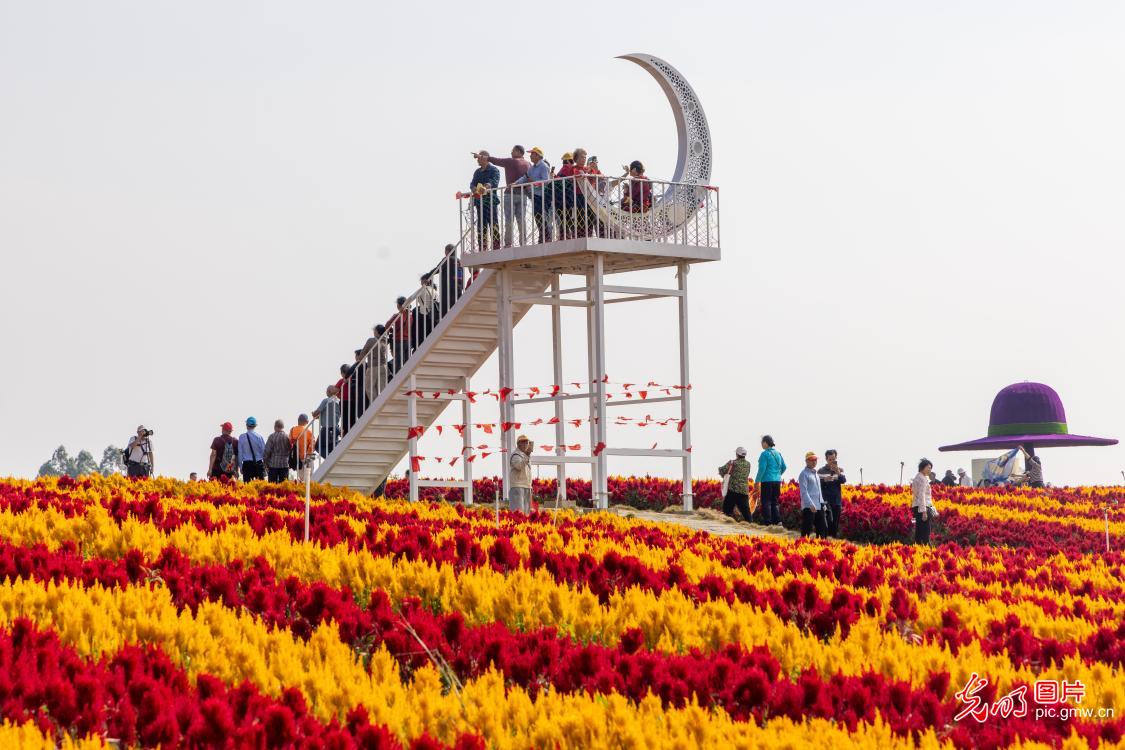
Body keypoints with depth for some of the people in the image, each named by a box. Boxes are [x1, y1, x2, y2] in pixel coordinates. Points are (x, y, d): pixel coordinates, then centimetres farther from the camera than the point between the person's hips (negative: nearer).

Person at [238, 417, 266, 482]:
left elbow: (240, 452, 1)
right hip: (258, 464, 0)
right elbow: (264, 451, -1)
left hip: (246, 464, 0)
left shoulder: (242, 437, -3)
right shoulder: (259, 437, -5)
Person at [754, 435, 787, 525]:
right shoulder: (778, 453, 11)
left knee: (766, 502, -2)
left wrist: (757, 481, -10)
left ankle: (768, 522, -6)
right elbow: (784, 467, 16)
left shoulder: (765, 454, -10)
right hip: (777, 481, 7)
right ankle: (777, 520, 6)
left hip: (767, 481, -7)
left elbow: (762, 469, -15)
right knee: (774, 502, 14)